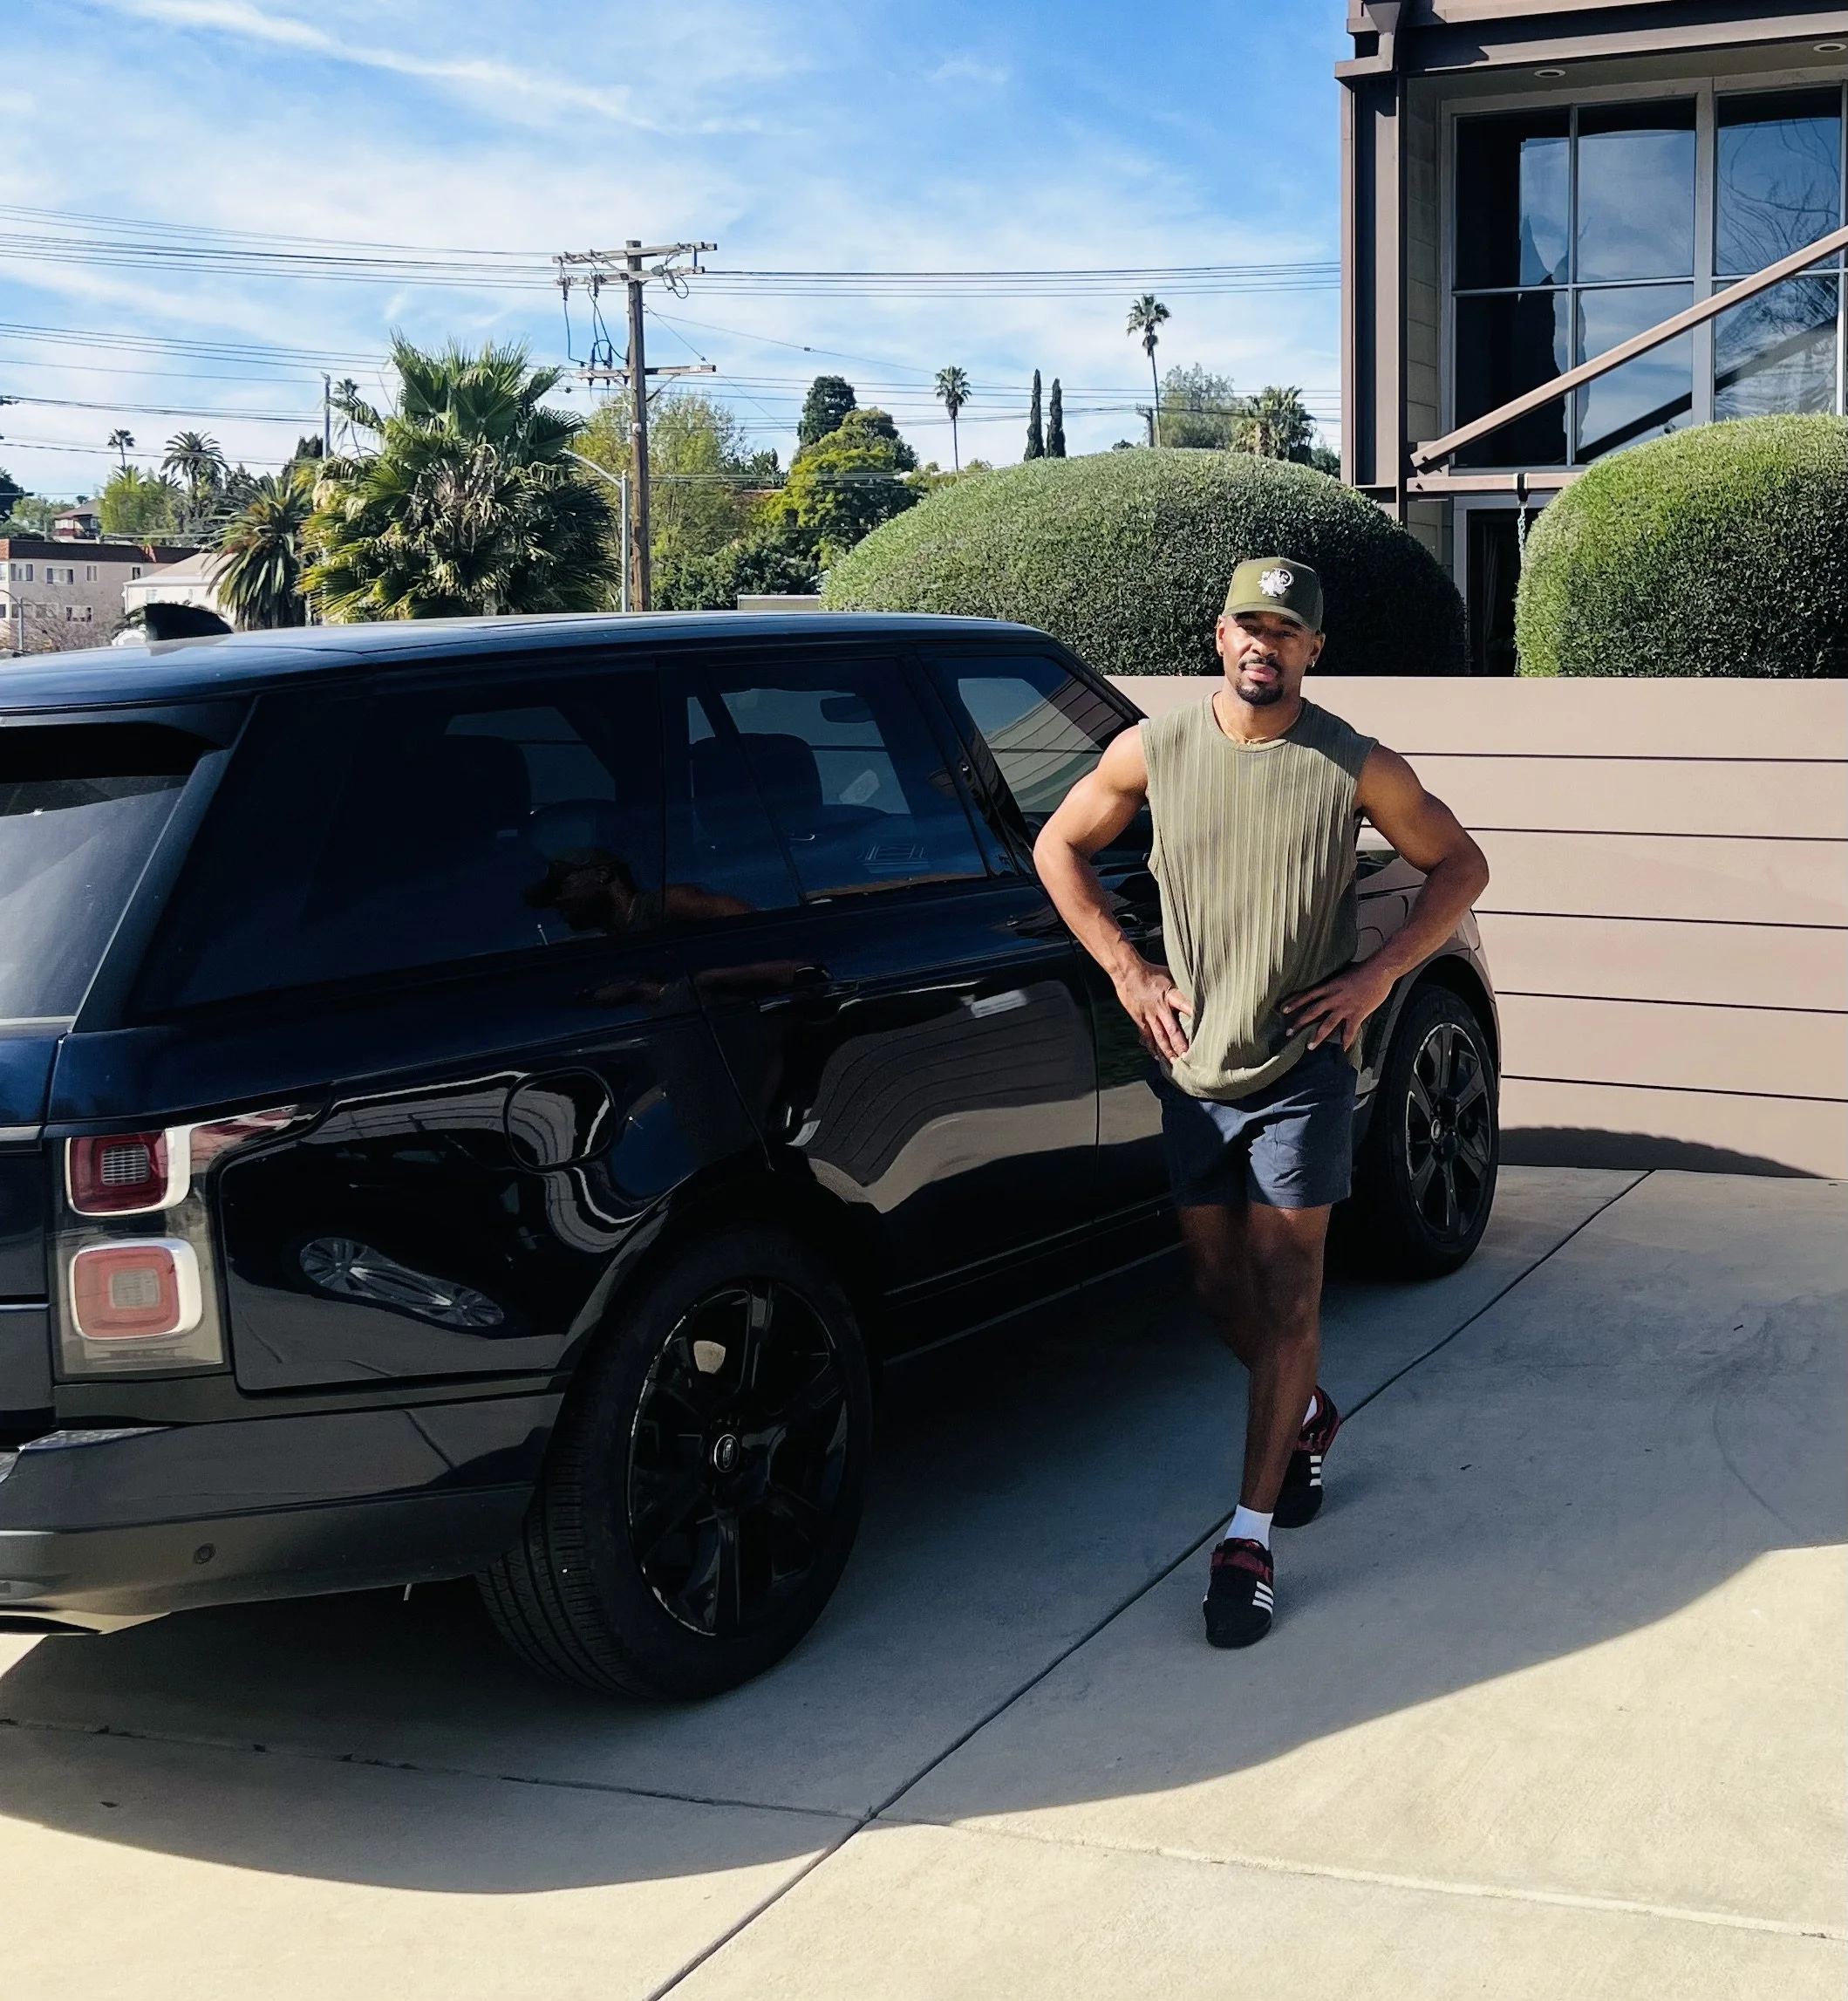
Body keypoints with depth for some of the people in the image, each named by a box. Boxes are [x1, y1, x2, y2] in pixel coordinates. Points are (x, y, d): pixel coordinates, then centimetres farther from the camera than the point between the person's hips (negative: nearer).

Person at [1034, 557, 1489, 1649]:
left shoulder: (1356, 767, -7)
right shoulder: (1154, 751, -3)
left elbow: (1460, 865, 4)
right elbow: (1059, 847, 10)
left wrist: (1380, 973, -7)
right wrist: (1126, 969, 1)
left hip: (1302, 1068, -3)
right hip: (1192, 1066, 3)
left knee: (1285, 1292, -3)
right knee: (1221, 1284, 13)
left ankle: (1251, 1540, 1)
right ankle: (1306, 1416, 44)